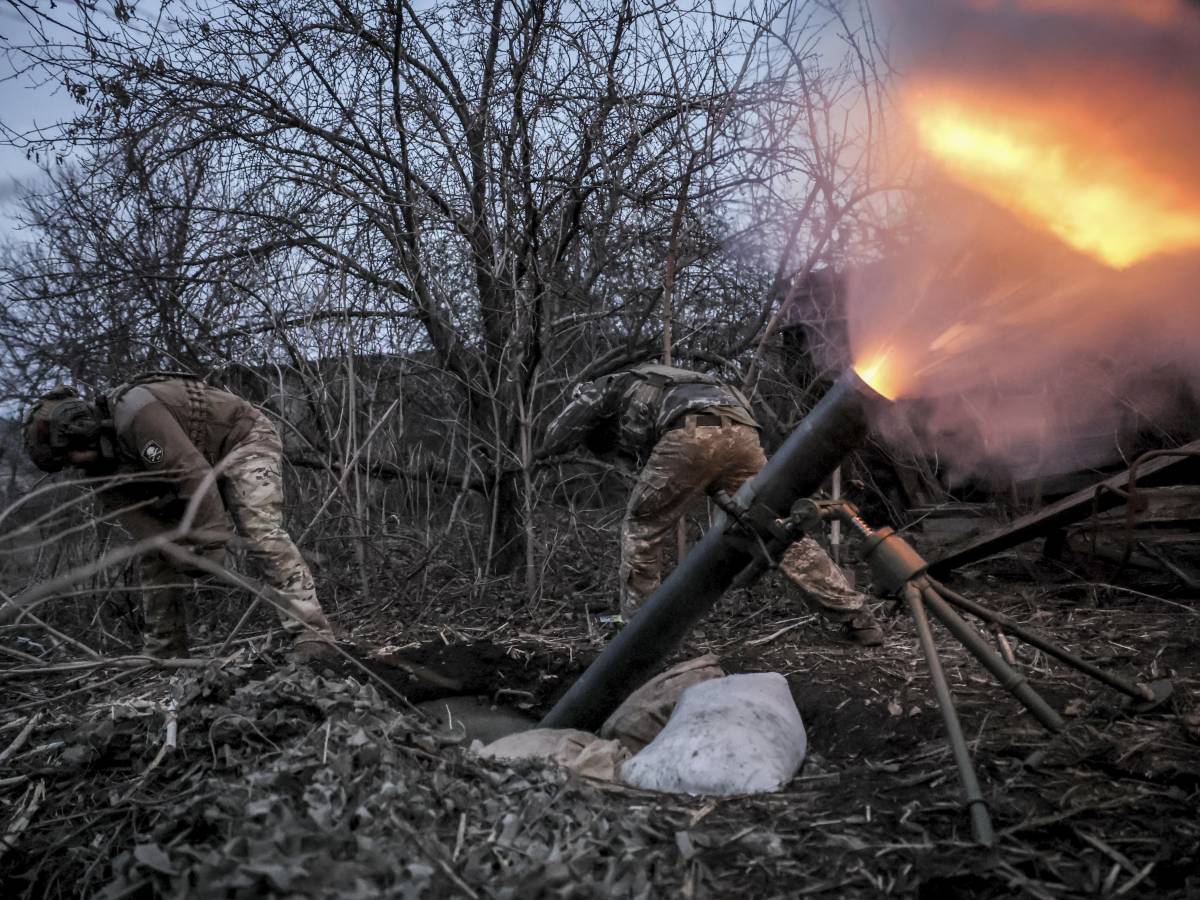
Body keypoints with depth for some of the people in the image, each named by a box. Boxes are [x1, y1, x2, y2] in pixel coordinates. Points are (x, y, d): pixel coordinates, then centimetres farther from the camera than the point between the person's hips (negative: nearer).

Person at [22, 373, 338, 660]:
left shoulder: (133, 410, -32)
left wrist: (210, 548, -33)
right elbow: (139, 519, -11)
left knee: (262, 533, -29)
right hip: (196, 468, 9)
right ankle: (162, 655, 12)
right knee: (157, 555, 4)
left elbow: (193, 474, -36)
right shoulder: (105, 462, -3)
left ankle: (313, 638, -33)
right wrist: (185, 557, -29)